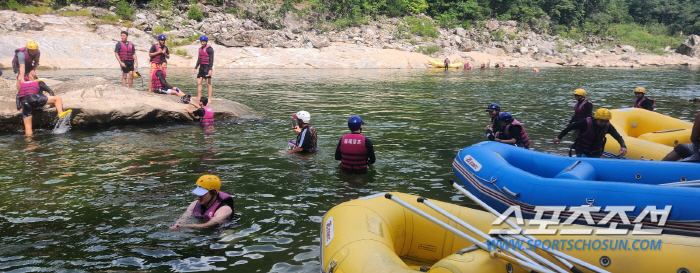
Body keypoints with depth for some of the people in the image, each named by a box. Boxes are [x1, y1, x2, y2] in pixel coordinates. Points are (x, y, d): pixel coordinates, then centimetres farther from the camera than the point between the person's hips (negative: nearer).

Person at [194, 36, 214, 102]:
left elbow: (211, 60, -14)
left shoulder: (209, 49, -8)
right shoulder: (200, 49, 17)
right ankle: (198, 98, 12)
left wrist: (210, 69, -21)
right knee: (198, 82, 6)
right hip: (201, 67, 8)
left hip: (207, 67, -8)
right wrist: (195, 67, 19)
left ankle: (210, 98, -6)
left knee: (208, 83, -7)